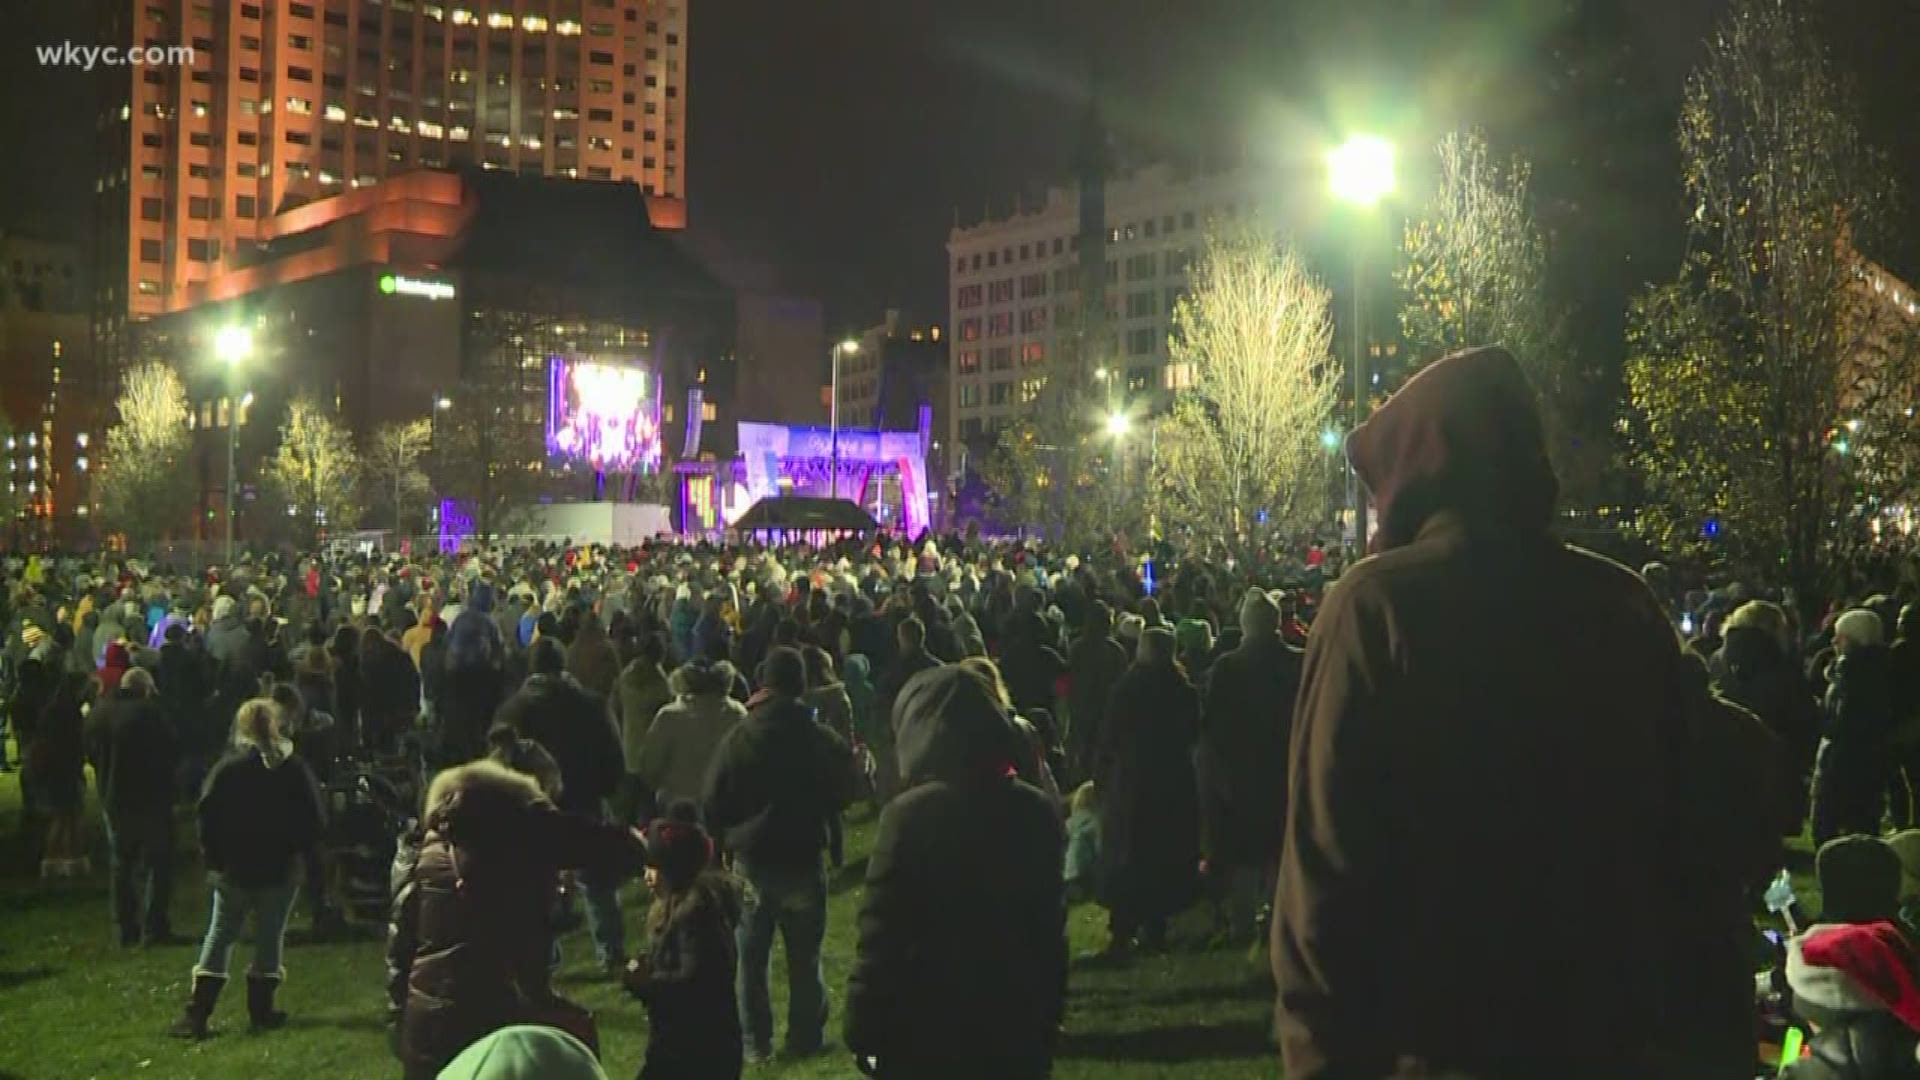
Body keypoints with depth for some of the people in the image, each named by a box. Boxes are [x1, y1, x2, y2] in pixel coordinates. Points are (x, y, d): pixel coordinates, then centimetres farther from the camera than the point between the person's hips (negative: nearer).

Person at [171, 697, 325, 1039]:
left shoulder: (227, 768, -7)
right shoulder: (295, 770, -4)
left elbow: (207, 818, -9)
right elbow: (312, 822, -3)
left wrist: (214, 858, 1)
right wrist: (297, 850, 10)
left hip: (233, 870, 0)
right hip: (279, 871, 0)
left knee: (219, 938, 7)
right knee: (270, 940, 9)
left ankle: (197, 1015, 3)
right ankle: (261, 1010, 12)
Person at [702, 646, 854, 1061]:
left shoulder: (737, 739, -11)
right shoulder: (823, 740, -9)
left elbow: (713, 805, -5)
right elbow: (843, 796, 6)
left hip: (750, 861, 0)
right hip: (803, 859, 0)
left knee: (751, 954, 11)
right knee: (804, 954, 12)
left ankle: (755, 1040, 16)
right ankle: (805, 1037, 19)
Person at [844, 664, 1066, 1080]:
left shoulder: (910, 813, -15)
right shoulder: (1036, 810, 2)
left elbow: (882, 933, -14)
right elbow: (1051, 926, 8)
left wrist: (864, 1029, -6)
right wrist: (1048, 1021, 16)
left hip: (927, 1032, -4)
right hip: (1017, 1026, 5)